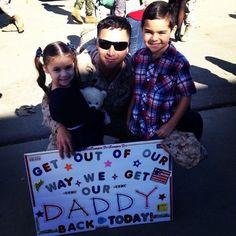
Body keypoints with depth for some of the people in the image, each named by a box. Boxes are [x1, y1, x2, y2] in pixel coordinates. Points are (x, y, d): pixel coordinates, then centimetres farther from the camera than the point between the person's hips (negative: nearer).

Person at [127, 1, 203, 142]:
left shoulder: (179, 63, -17)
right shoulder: (139, 57, -5)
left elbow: (186, 96, -11)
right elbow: (135, 90, 5)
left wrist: (171, 125, -14)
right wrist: (129, 118, 7)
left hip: (161, 132, -4)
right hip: (136, 129, 4)